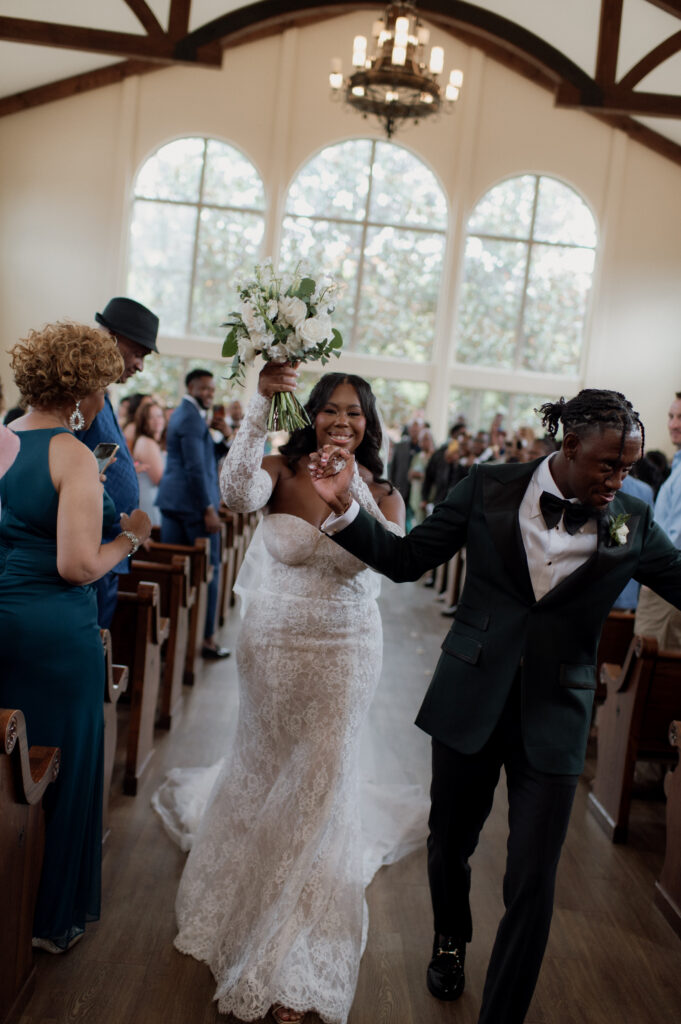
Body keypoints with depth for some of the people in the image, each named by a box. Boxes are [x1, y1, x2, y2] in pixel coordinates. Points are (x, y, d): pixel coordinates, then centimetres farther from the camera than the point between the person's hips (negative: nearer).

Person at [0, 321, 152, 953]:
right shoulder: (73, 456, -18)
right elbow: (77, 565, -22)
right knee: (60, 764, 10)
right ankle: (51, 916, 26)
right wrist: (129, 538, -6)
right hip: (55, 629, -7)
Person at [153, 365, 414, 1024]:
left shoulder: (382, 493, -5)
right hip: (274, 647, 0)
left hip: (344, 655, 0)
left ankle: (293, 963, 25)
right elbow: (237, 493, -33)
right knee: (264, 770, 17)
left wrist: (353, 488, -37)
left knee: (319, 782, 5)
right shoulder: (281, 472, -10)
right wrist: (260, 404, -40)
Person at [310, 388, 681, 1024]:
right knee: (450, 844, 20)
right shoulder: (490, 488, -8)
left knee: (533, 882, 1)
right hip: (471, 701, 1)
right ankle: (450, 941, 52)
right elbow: (405, 558, -5)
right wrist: (344, 507, -18)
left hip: (553, 716, 0)